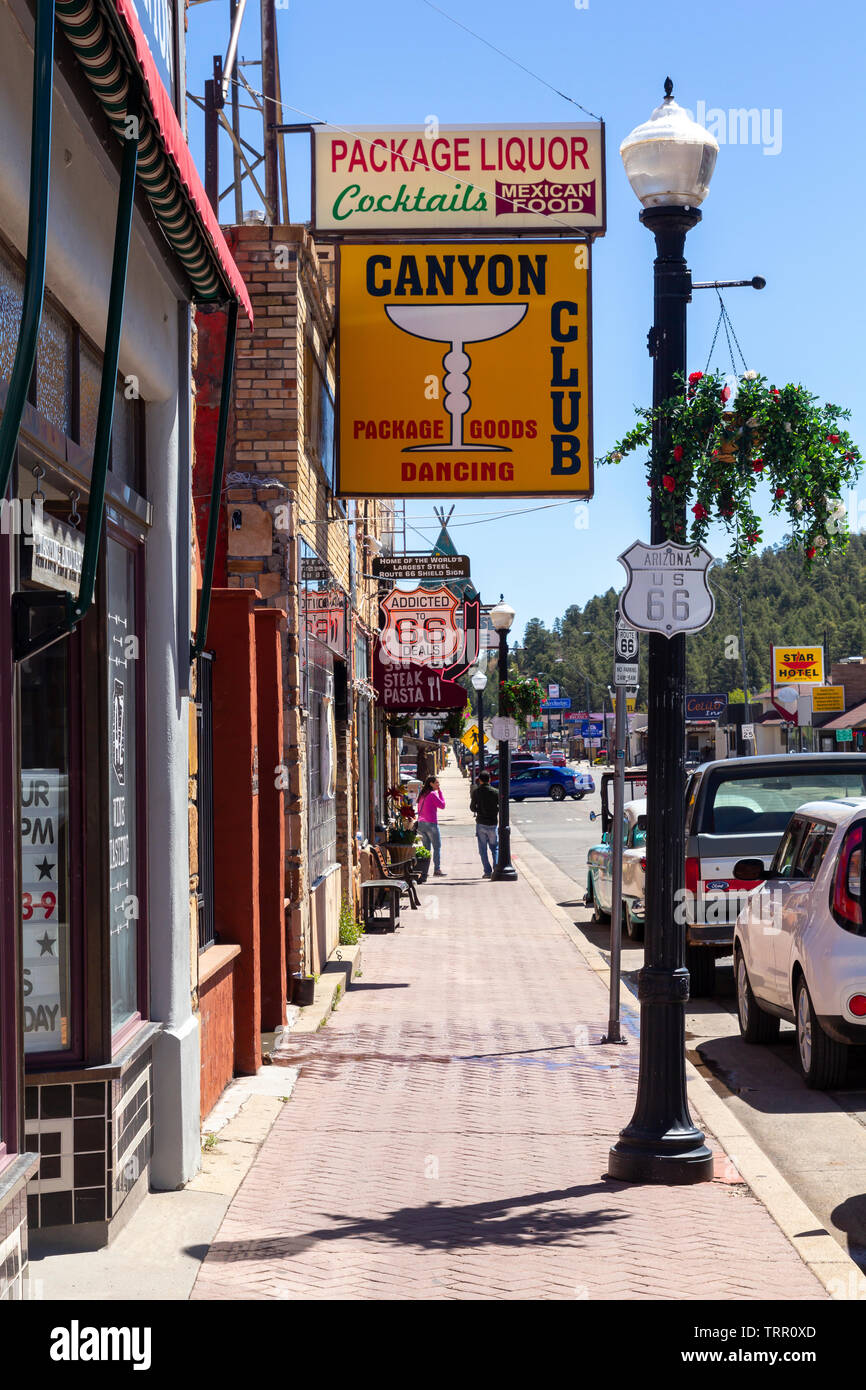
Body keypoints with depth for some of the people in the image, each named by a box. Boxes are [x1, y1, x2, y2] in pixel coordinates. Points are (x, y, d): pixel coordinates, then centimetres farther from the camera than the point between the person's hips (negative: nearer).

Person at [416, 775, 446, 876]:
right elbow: (442, 805, -5)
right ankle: (437, 870, -7)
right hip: (431, 823, -8)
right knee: (437, 847, -1)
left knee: (426, 848, 12)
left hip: (421, 822, 8)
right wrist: (440, 792, 1)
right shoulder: (432, 794, -10)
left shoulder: (422, 794, 14)